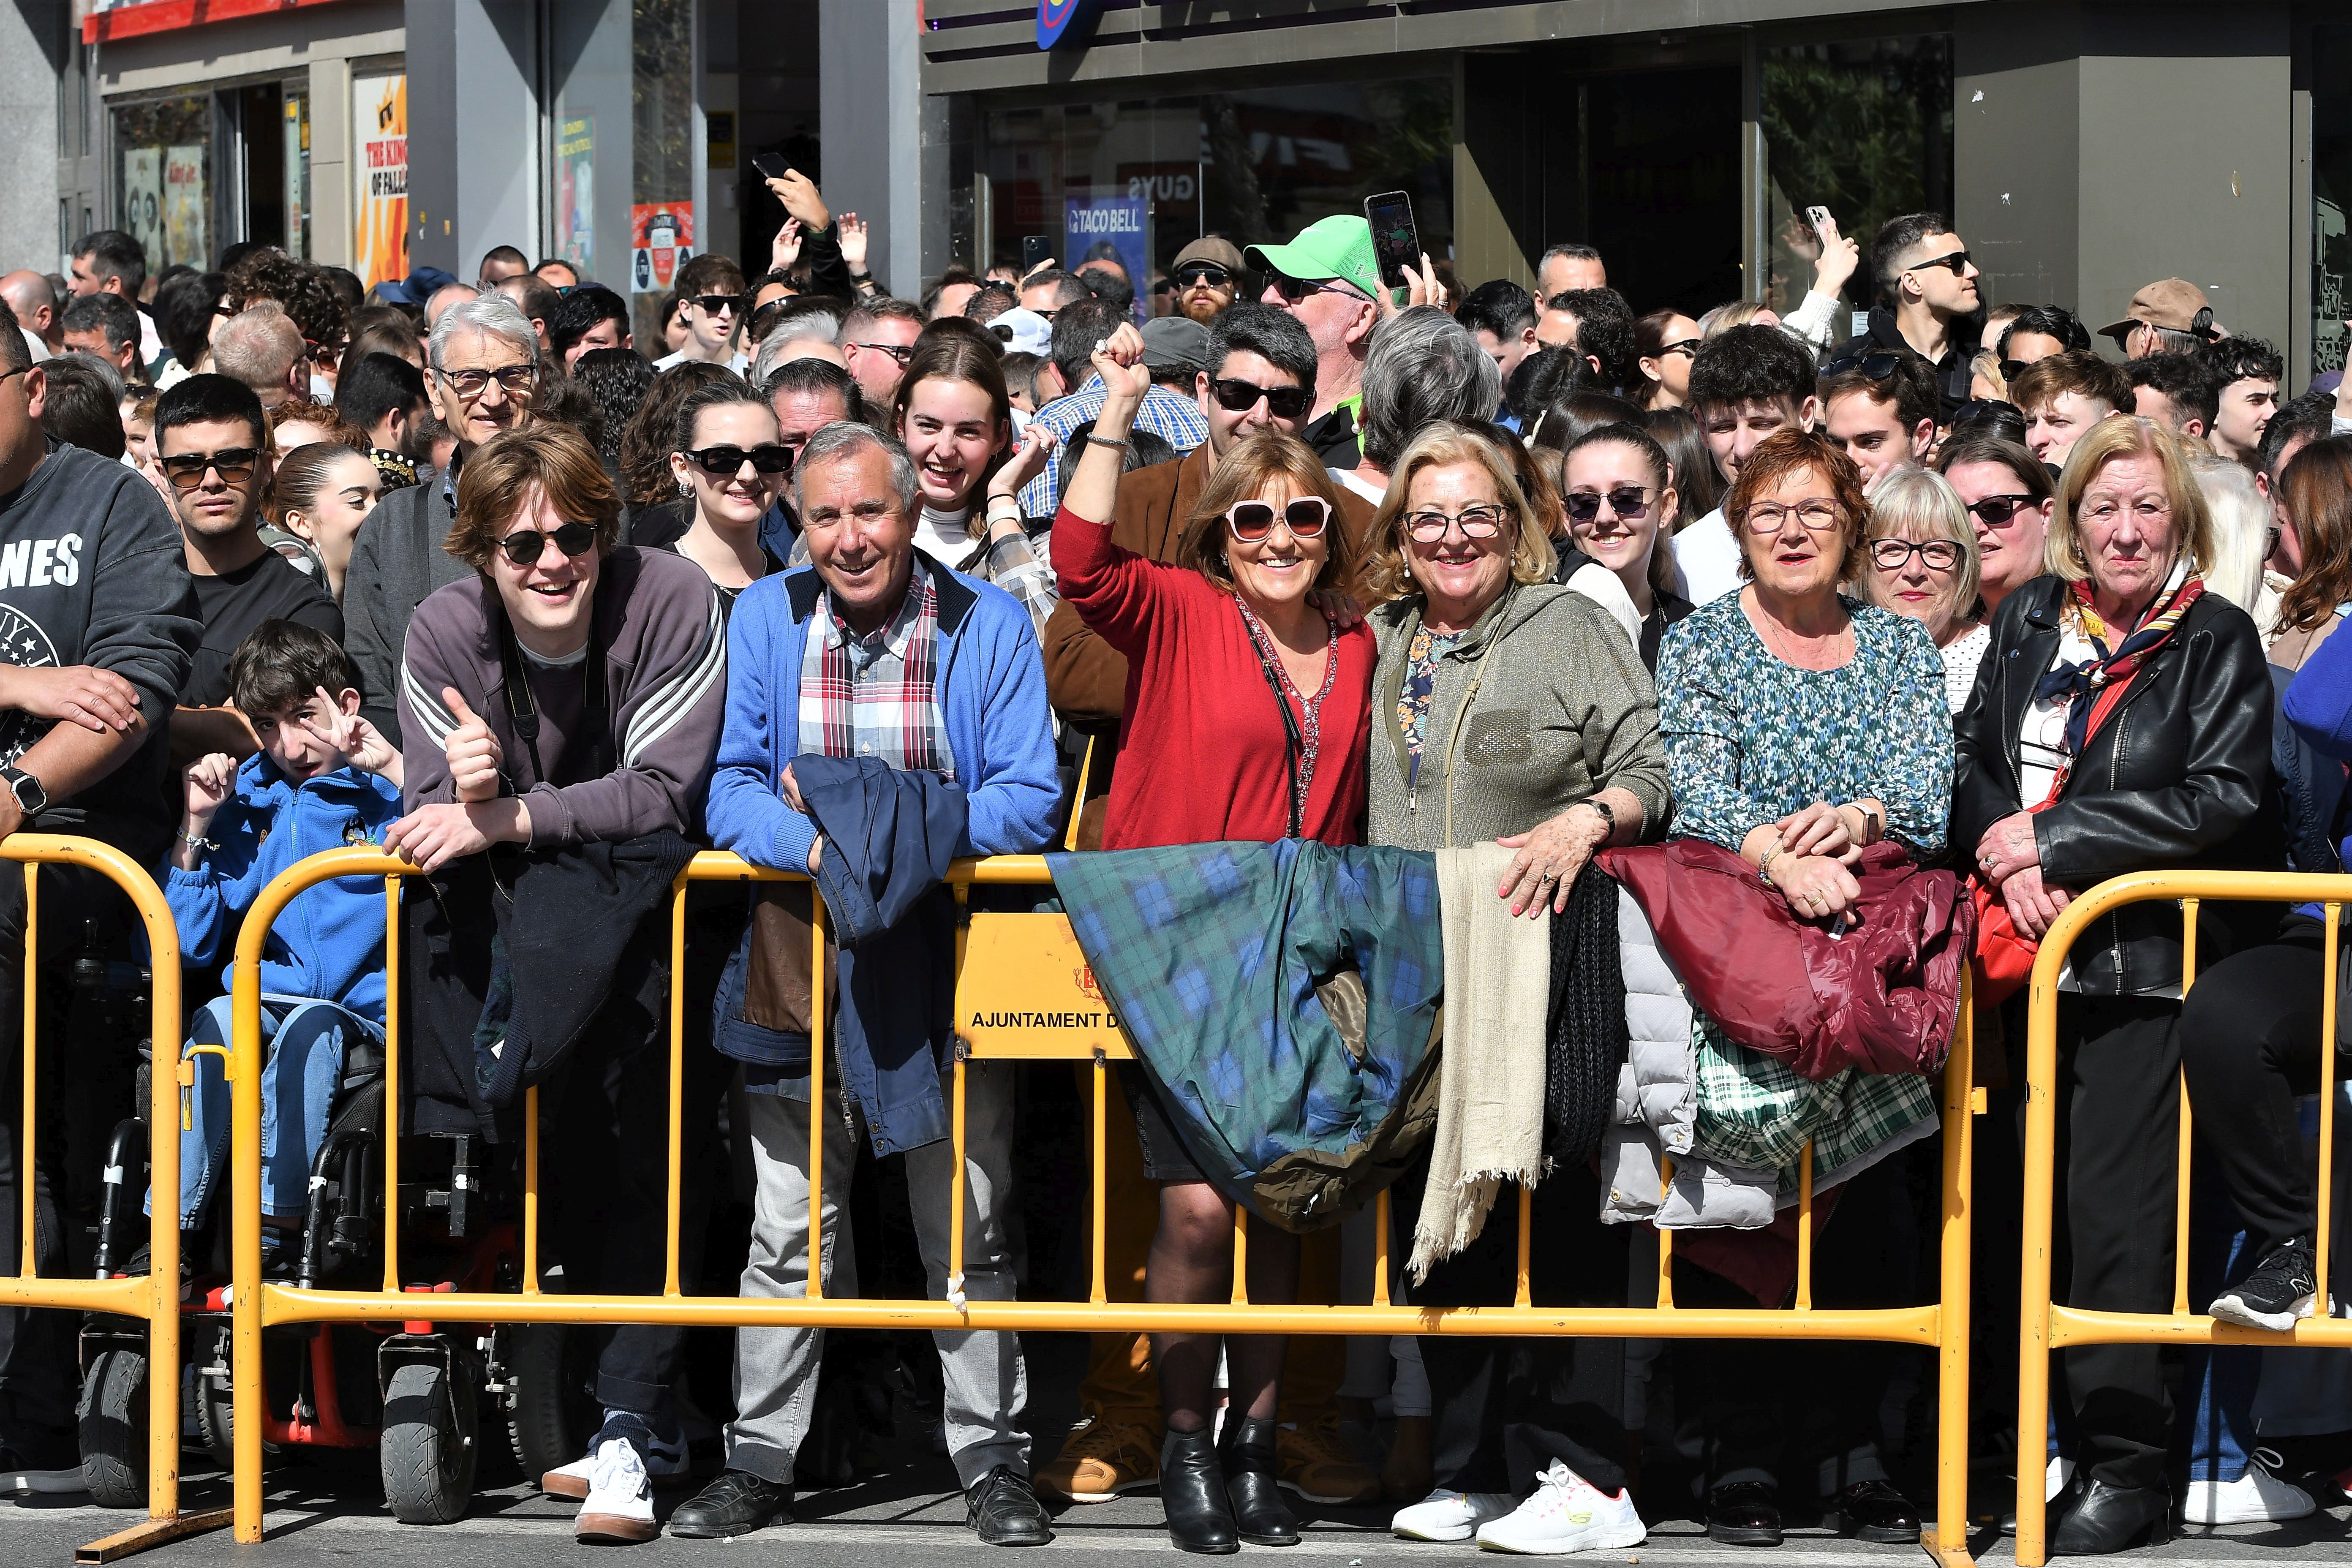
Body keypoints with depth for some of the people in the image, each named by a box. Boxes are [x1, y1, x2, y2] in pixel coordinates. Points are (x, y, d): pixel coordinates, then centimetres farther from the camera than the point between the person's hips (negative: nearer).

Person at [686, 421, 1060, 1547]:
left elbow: (1028, 800, -5)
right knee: (787, 1226, 7)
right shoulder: (764, 619, 5)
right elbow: (729, 789, 0)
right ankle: (760, 1463, 14)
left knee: (969, 1229, 3)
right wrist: (815, 846, -20)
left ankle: (992, 1462, 12)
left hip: (951, 966, -1)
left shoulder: (987, 623, 1)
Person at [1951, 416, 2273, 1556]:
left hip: (2147, 958, -4)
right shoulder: (2029, 623, 14)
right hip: (2031, 947, 4)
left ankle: (2126, 1464, -4)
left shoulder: (2216, 642, 1)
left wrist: (2057, 838, -11)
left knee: (2114, 1201, -9)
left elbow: (2222, 799, -8)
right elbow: (1971, 759, 12)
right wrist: (2008, 857, -8)